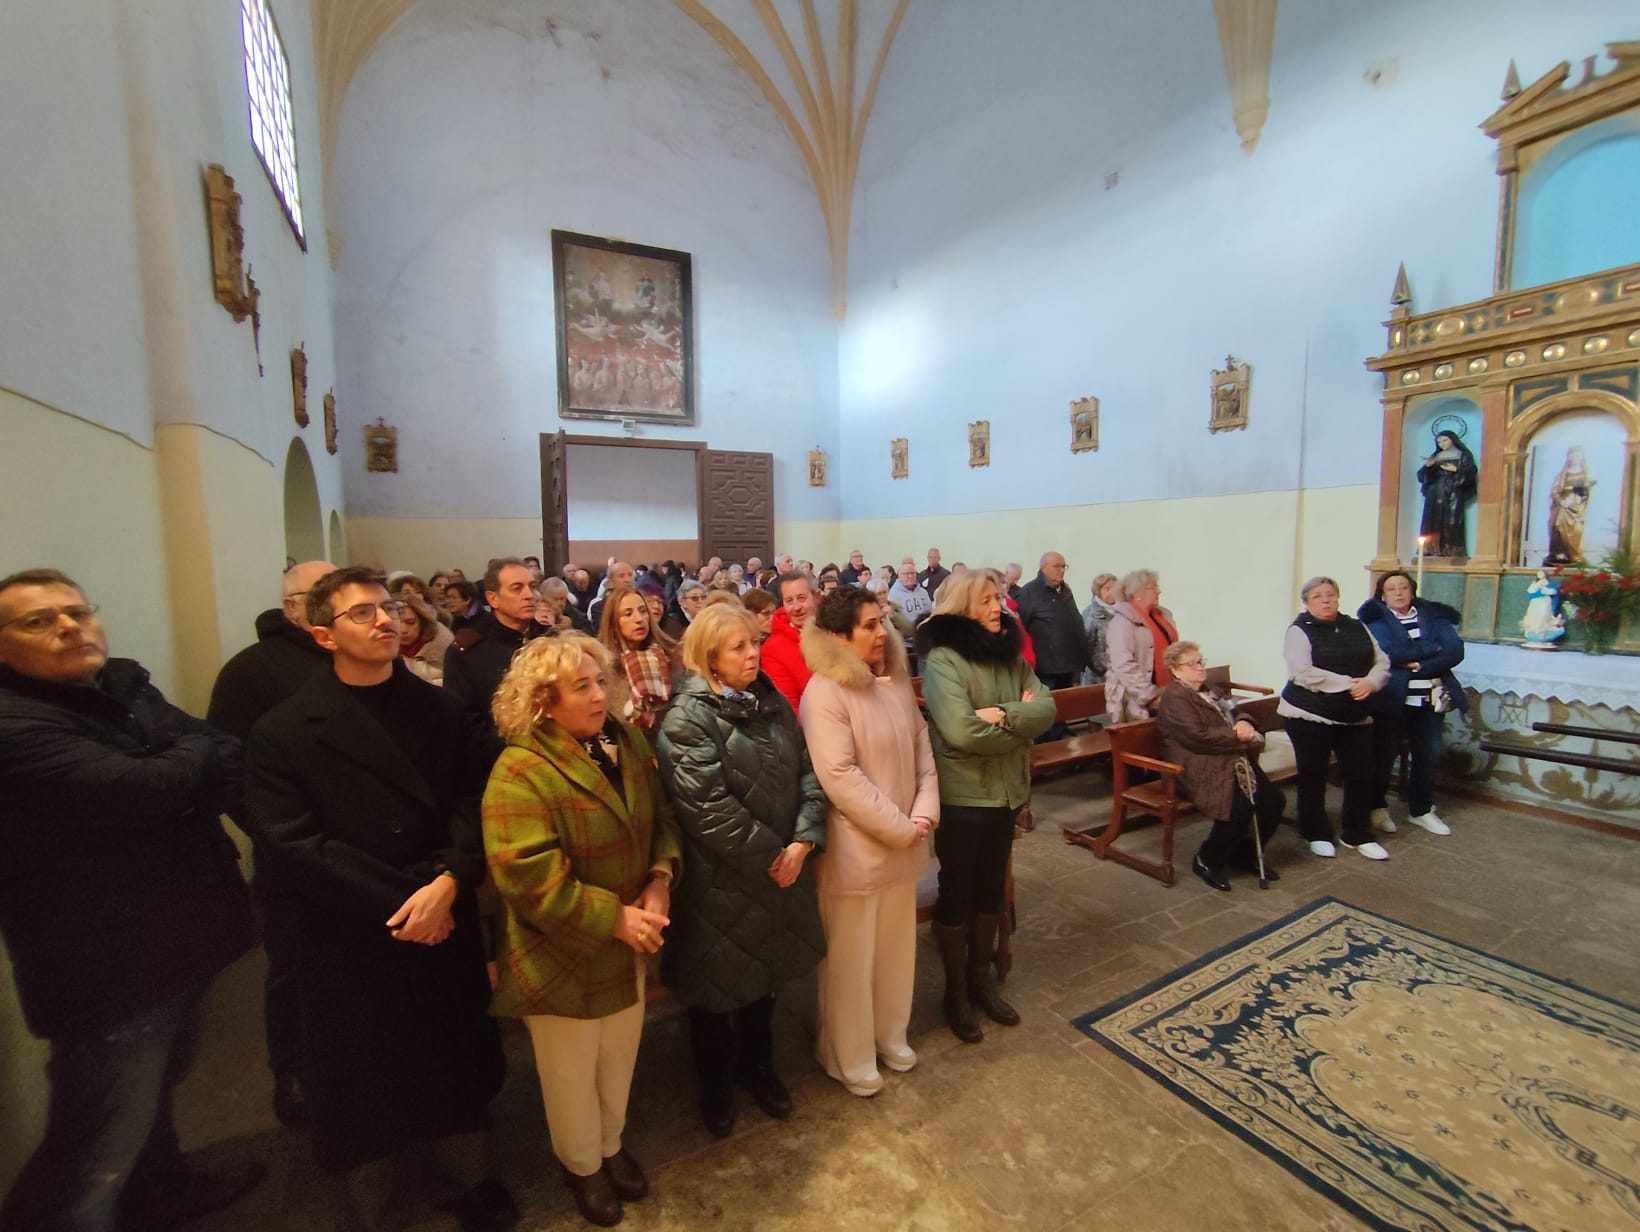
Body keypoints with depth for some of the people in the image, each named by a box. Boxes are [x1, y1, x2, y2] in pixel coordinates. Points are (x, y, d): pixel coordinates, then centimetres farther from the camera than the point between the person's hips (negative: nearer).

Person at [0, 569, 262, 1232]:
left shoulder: (125, 687, 5)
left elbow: (232, 754, 1)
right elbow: (138, 789, -29)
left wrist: (177, 777, -18)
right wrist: (197, 753, -11)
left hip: (171, 942, 9)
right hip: (109, 966, -8)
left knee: (153, 1085, 30)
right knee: (97, 1155, 5)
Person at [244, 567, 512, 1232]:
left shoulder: (441, 711, 0)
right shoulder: (282, 732, -6)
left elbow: (477, 802, -6)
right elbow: (293, 844, -13)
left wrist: (448, 884, -21)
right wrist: (401, 904, -16)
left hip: (447, 929, 3)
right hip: (349, 946, -2)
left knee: (456, 1067, 18)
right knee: (360, 1088, 14)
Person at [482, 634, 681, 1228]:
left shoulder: (628, 741, -4)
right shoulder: (520, 772, -25)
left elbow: (662, 816, 2)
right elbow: (528, 877, -28)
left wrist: (660, 879, -14)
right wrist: (614, 919, -23)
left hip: (629, 944, 6)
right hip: (563, 954, -5)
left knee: (619, 1058, 25)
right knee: (573, 1072, 20)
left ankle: (611, 1145, 54)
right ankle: (582, 1166, 49)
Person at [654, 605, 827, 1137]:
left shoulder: (773, 703, 2)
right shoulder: (688, 719, -19)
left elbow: (807, 772, 0)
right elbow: (708, 807, -24)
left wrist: (802, 840, -12)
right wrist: (770, 855, -17)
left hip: (780, 870, 6)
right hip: (720, 882, -6)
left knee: (764, 978, 24)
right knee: (717, 986, 16)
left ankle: (757, 1067, 50)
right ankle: (715, 1084, 44)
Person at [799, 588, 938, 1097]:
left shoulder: (896, 682, 3)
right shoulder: (825, 693, -20)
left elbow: (922, 748, 7)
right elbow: (839, 777, -23)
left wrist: (924, 814, -6)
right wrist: (900, 827, -17)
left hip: (904, 843, 7)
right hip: (854, 848, -7)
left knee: (896, 947, 23)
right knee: (851, 957, 12)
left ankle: (889, 1035, 47)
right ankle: (848, 1056, 36)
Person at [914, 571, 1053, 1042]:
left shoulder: (1010, 655, 4)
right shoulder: (942, 658, -18)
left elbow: (1046, 709, -5)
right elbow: (962, 732, -26)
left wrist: (1003, 715, -23)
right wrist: (1019, 726, -12)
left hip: (1005, 792, 7)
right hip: (961, 795, -6)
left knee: (991, 890, 20)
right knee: (957, 893, 11)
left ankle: (981, 979, 40)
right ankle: (956, 992, 31)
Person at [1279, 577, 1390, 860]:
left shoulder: (1357, 628, 11)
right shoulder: (1299, 631, -8)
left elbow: (1382, 662, 8)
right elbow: (1304, 674, -19)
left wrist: (1370, 682, -12)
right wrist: (1349, 684, -20)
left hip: (1355, 716, 5)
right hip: (1310, 716, -5)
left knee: (1361, 774, 8)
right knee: (1313, 776, 6)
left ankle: (1358, 836, 26)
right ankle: (1317, 835, 21)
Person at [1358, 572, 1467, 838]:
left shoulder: (1434, 616, 10)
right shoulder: (1376, 619, -2)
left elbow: (1455, 651, -3)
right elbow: (1387, 654, -18)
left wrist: (1419, 665, -15)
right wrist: (1432, 648, -10)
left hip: (1431, 698, 4)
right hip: (1392, 699, -4)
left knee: (1428, 755, 11)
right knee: (1384, 755, 2)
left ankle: (1421, 810, 27)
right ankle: (1377, 807, 17)